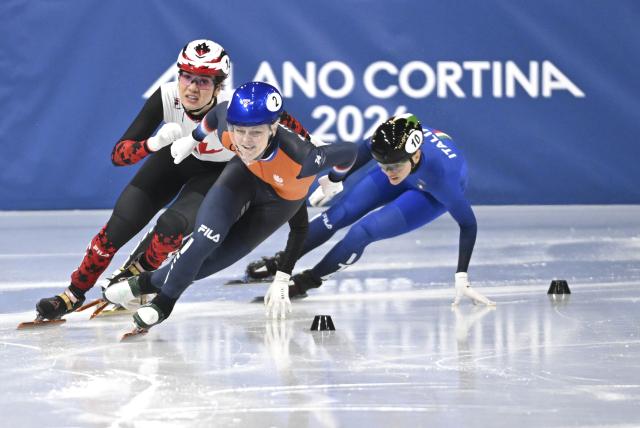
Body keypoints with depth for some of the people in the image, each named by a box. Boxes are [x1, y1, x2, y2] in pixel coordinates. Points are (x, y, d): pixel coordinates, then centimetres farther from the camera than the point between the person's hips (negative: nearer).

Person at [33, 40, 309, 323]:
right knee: (119, 227, -10)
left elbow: (287, 123, -19)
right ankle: (74, 294, 11)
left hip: (218, 172, -2)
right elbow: (117, 156, -30)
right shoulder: (167, 97, -30)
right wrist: (154, 143, -48)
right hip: (175, 156, 2)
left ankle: (137, 271, 8)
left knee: (171, 227, -26)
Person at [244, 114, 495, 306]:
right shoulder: (393, 139, -36)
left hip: (432, 195, -4)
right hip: (409, 172, 4)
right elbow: (365, 151, -10)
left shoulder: (441, 174, -45)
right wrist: (335, 180, 5)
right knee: (340, 214, 2)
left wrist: (462, 278, -34)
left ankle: (306, 282, 0)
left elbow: (468, 223, -32)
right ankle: (277, 264, 20)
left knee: (363, 232, -18)